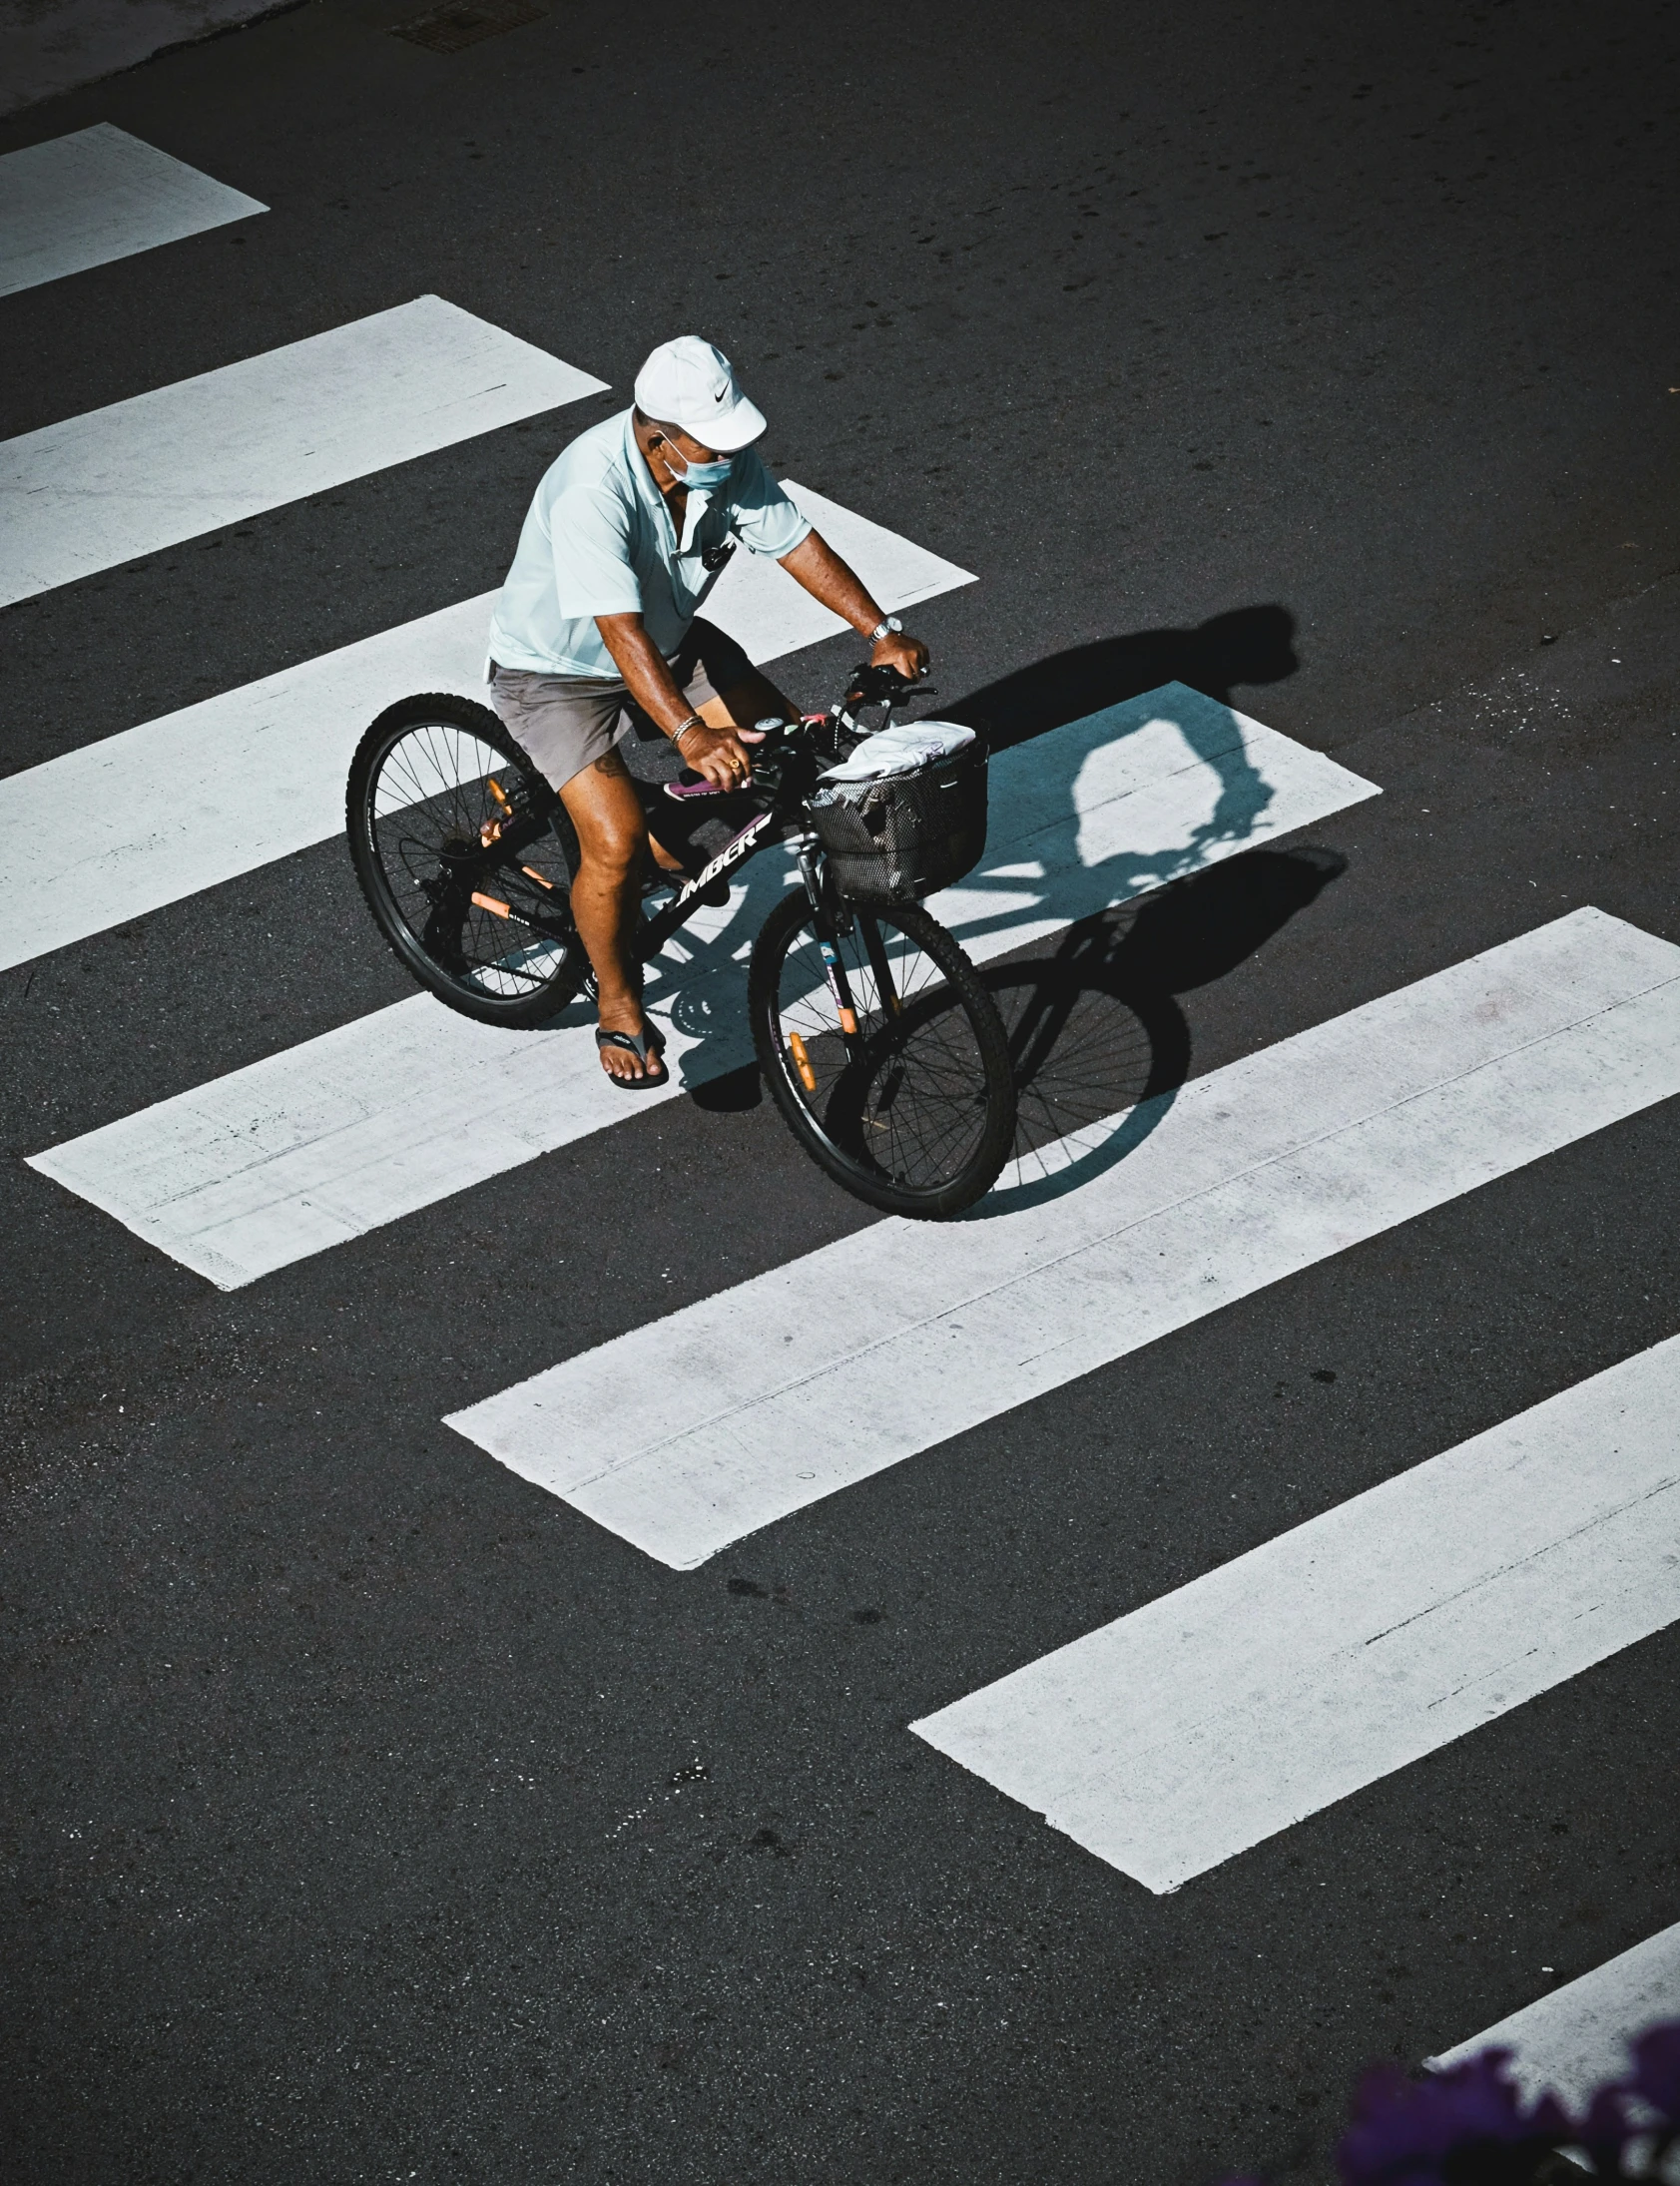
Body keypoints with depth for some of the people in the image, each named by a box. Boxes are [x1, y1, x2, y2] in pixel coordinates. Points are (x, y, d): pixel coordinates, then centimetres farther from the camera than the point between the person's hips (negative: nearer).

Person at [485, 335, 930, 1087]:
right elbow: (620, 631, -45)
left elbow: (794, 542, -8)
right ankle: (619, 1008, 4)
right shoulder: (592, 490, -38)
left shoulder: (728, 459, -17)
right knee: (616, 842, -20)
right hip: (557, 671, -7)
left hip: (670, 641, 7)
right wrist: (692, 735, -54)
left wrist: (881, 631, -18)